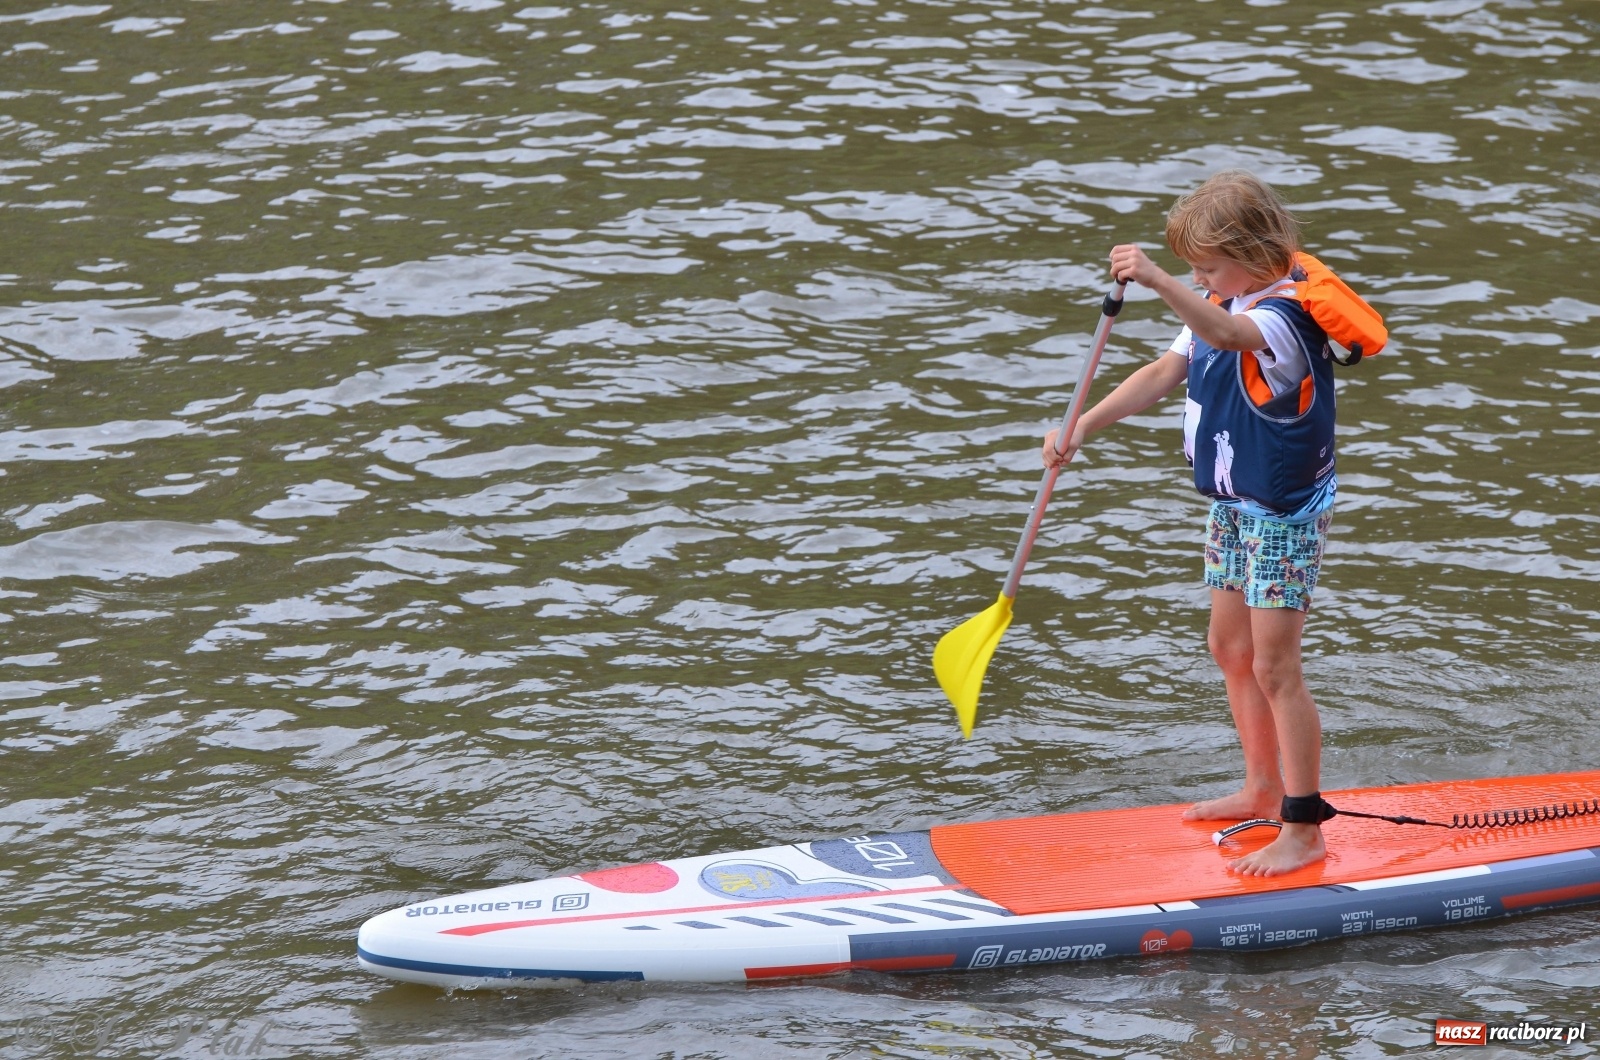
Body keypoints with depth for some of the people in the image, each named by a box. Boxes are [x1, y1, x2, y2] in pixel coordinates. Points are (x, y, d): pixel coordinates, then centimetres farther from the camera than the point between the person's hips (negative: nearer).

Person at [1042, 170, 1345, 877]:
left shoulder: (1288, 311, -25)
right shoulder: (1219, 307, 5)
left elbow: (1229, 335, -47)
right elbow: (1164, 374, 3)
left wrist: (1159, 282, -63)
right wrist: (1083, 427, -8)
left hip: (1285, 514, -10)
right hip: (1233, 505, 10)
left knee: (1274, 666, -7)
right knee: (1230, 650, 18)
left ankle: (1304, 830, 0)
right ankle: (1264, 789, 35)